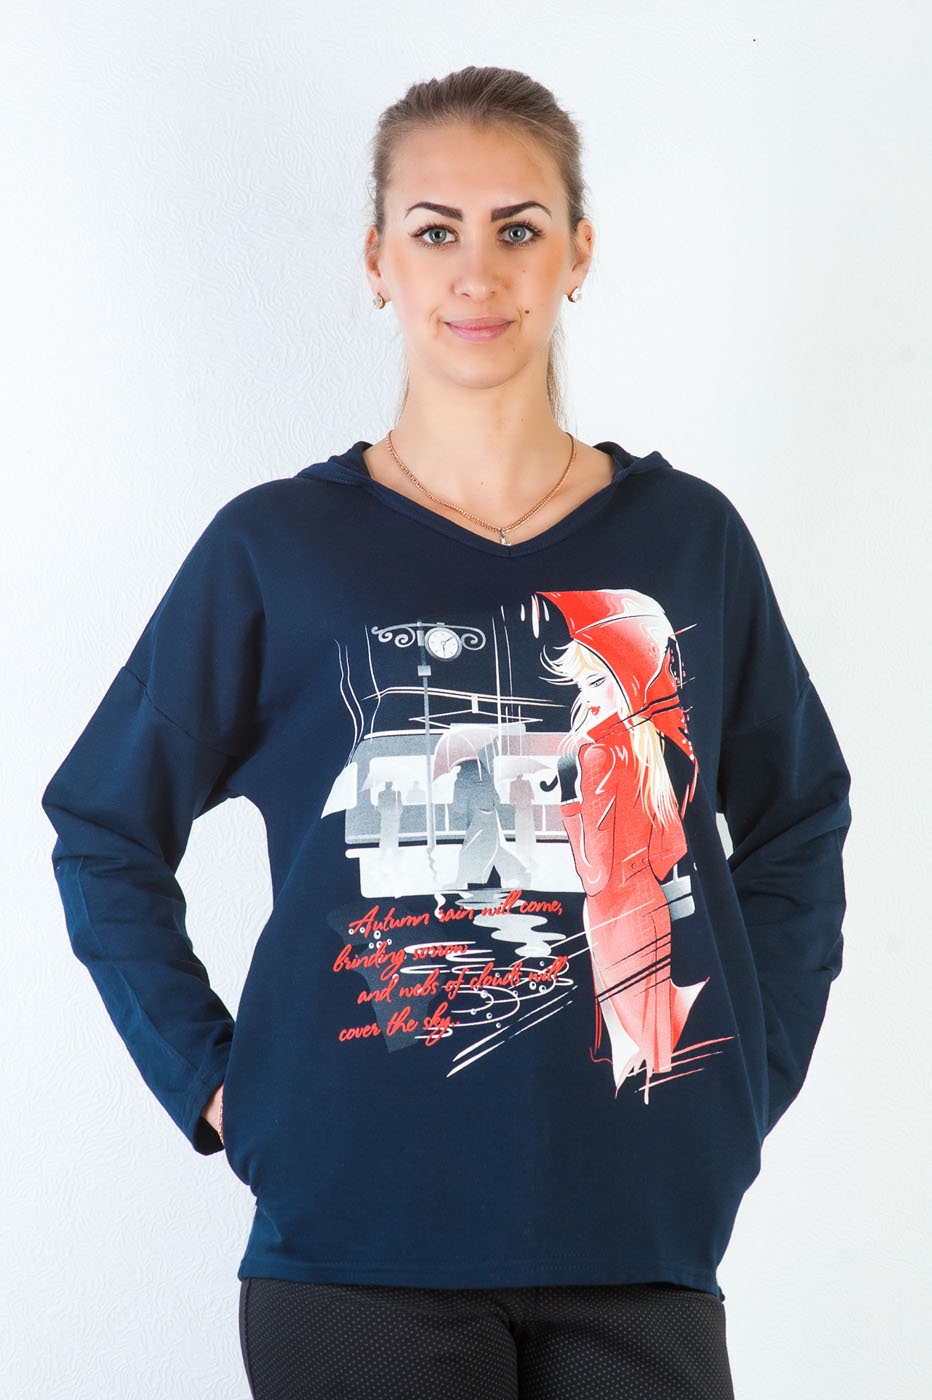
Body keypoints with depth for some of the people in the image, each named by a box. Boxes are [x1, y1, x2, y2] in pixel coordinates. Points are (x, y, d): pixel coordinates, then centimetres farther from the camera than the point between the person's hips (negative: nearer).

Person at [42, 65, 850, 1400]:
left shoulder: (688, 538, 6)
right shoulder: (277, 550, 0)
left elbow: (797, 826, 17)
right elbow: (104, 830, 7)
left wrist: (747, 1076, 8)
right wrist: (213, 1081, 0)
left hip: (640, 1237, 2)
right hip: (361, 1239, -2)